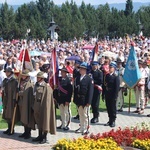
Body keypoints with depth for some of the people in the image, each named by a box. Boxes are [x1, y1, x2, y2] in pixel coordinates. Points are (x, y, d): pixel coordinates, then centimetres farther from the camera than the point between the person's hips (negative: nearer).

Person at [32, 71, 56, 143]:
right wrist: (34, 106, 12)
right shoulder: (36, 85, 8)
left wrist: (45, 107, -18)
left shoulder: (46, 87, -15)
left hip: (43, 105, -8)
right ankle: (40, 136, 25)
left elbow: (47, 99, -16)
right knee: (38, 120, 14)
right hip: (37, 105, 8)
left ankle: (45, 137, 9)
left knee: (44, 120, 1)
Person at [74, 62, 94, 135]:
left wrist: (88, 101, -15)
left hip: (85, 100, -6)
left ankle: (86, 129, 10)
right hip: (79, 100, 6)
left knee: (85, 115, 1)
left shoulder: (89, 79, -9)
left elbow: (90, 91, -12)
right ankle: (81, 128, 24)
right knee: (80, 115, 15)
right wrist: (75, 100, 7)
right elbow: (75, 89, 11)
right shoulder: (77, 78, 9)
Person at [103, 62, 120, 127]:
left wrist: (115, 97, -18)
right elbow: (105, 84, 12)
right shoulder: (107, 75, 9)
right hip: (107, 95, 6)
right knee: (108, 108, 12)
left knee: (113, 108, 3)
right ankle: (110, 120, 23)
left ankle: (113, 121, 12)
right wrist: (104, 94, 8)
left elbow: (117, 87, -14)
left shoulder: (116, 77, -11)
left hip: (112, 96, -6)